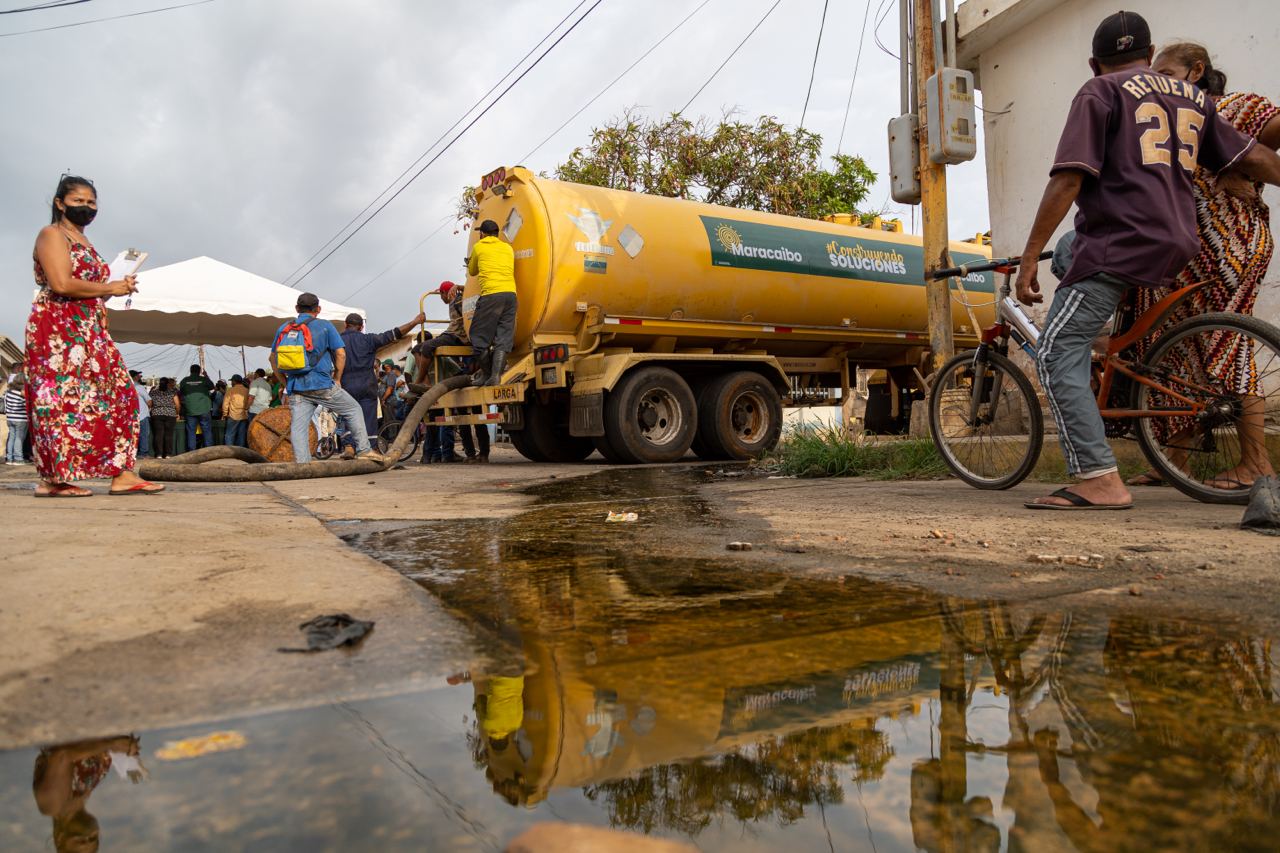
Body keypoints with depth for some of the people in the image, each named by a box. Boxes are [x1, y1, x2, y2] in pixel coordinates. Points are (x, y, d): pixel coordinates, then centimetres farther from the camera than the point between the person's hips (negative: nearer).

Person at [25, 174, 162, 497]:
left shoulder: (85, 244, 24)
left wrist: (118, 288, 7)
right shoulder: (51, 235, -3)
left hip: (91, 332, 9)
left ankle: (122, 474, -2)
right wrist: (109, 288, -8)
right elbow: (61, 285, -17)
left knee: (118, 395, 1)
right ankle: (52, 479, -7)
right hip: (58, 330, -9)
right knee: (62, 398, -11)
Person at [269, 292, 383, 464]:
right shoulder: (325, 326, 2)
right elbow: (340, 354, -2)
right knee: (353, 409, 11)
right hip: (322, 385, -3)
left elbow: (273, 359, 15)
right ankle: (364, 449, 9)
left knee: (298, 427, 4)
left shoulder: (283, 329, 13)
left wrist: (286, 383, 19)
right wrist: (337, 379, 8)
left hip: (296, 388, 3)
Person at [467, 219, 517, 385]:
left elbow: (472, 272, 26)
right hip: (511, 294, 4)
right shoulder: (508, 248, 22)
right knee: (503, 339, 0)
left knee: (480, 337, 6)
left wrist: (470, 263, 48)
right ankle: (496, 376, -12)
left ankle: (486, 374, 11)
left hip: (491, 295, -4)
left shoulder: (479, 247, 13)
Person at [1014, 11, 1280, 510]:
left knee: (1057, 353, -11)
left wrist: (1029, 258, -12)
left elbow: (1068, 179, -11)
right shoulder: (1192, 97, 21)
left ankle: (1100, 482, -22)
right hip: (1177, 246, 8)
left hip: (1120, 241, -8)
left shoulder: (1099, 93, 2)